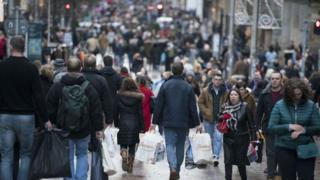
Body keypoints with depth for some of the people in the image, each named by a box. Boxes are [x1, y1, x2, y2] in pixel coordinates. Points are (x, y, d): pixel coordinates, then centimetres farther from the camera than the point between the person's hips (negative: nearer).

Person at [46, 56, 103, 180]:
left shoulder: (56, 87, -5)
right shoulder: (88, 88, -4)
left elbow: (50, 109, -1)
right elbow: (96, 110, -2)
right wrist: (98, 128, 5)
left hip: (64, 130, -1)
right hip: (83, 131, 1)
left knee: (68, 158, 9)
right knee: (82, 155, 18)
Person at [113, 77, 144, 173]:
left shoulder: (119, 96, -3)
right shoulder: (138, 97, -3)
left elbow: (115, 112, 0)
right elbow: (140, 113, -3)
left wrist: (116, 124, 11)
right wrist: (141, 127, 2)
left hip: (122, 123, -1)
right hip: (134, 124, 1)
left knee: (123, 144, 10)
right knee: (132, 146, 11)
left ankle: (124, 155, -21)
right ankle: (130, 166, 13)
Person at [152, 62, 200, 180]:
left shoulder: (165, 85, -3)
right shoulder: (188, 87, -2)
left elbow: (158, 105, -2)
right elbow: (193, 108, -1)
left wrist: (155, 121, 5)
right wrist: (195, 123, 6)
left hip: (168, 122, -1)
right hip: (183, 123, 1)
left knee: (170, 145, 0)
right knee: (180, 146, 13)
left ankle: (173, 168, -22)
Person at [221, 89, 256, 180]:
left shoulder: (245, 107, -7)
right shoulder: (225, 107, 1)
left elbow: (251, 123, -5)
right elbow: (219, 119, 15)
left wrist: (253, 137, -9)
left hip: (242, 138, -2)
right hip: (228, 138, 2)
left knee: (241, 161, 4)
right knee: (228, 161, -1)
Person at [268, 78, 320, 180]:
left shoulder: (311, 105, -2)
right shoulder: (279, 105, -3)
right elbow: (271, 128, -6)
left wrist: (304, 130, -19)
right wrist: (289, 127, -17)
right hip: (285, 149, 0)